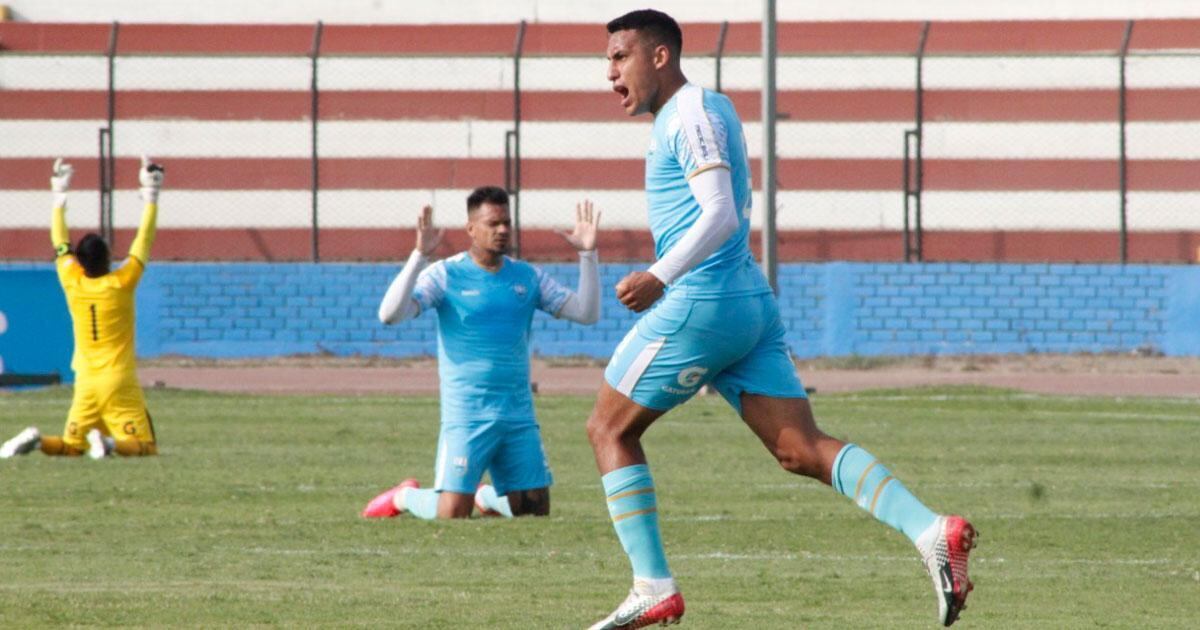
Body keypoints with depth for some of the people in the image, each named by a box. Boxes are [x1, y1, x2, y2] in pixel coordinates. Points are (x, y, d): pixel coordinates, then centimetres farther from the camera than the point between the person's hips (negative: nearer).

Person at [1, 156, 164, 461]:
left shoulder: (73, 283, 0)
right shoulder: (121, 283, -8)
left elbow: (60, 244, 14)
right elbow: (144, 242, -2)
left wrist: (59, 198, 23)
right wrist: (150, 197, 7)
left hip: (86, 382, 4)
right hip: (120, 381, -4)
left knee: (71, 444, 14)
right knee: (145, 446, -4)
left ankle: (36, 440, -16)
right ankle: (110, 443, -33)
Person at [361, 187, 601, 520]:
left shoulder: (527, 277, 9)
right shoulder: (445, 275, -5)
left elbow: (587, 313, 7)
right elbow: (390, 314, -18)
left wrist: (587, 254, -2)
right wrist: (419, 255, -26)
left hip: (519, 414, 5)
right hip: (466, 414, -4)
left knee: (536, 510, 2)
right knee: (451, 514, -10)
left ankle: (483, 495, 32)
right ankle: (404, 497, 22)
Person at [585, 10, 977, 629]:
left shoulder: (691, 117, -10)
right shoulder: (710, 109, 21)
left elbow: (720, 217, -21)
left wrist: (661, 277, -29)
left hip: (698, 303, -9)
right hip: (750, 304, 10)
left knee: (609, 429, 4)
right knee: (801, 449, -1)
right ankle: (931, 531, -17)